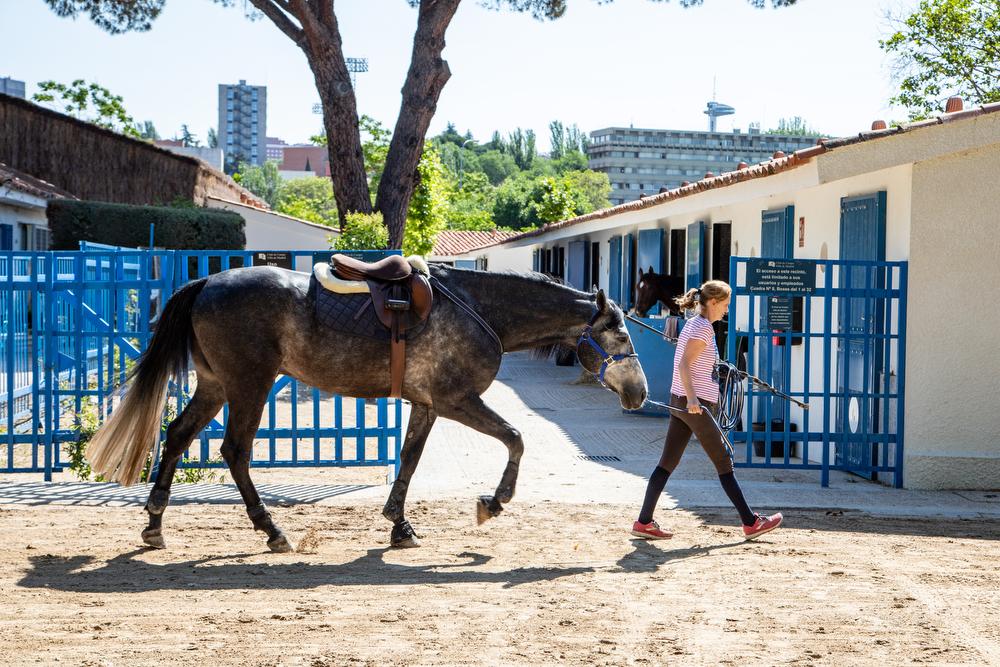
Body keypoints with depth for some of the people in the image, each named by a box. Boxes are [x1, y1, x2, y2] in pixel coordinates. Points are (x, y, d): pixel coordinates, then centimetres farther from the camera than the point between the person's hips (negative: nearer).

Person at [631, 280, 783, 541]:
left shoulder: (693, 324, 16)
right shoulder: (703, 327, -13)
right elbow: (684, 365, -22)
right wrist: (692, 398, -31)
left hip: (681, 402, 9)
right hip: (696, 404, -9)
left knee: (667, 463, 6)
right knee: (724, 464, 0)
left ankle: (644, 522, 5)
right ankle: (750, 523, 9)